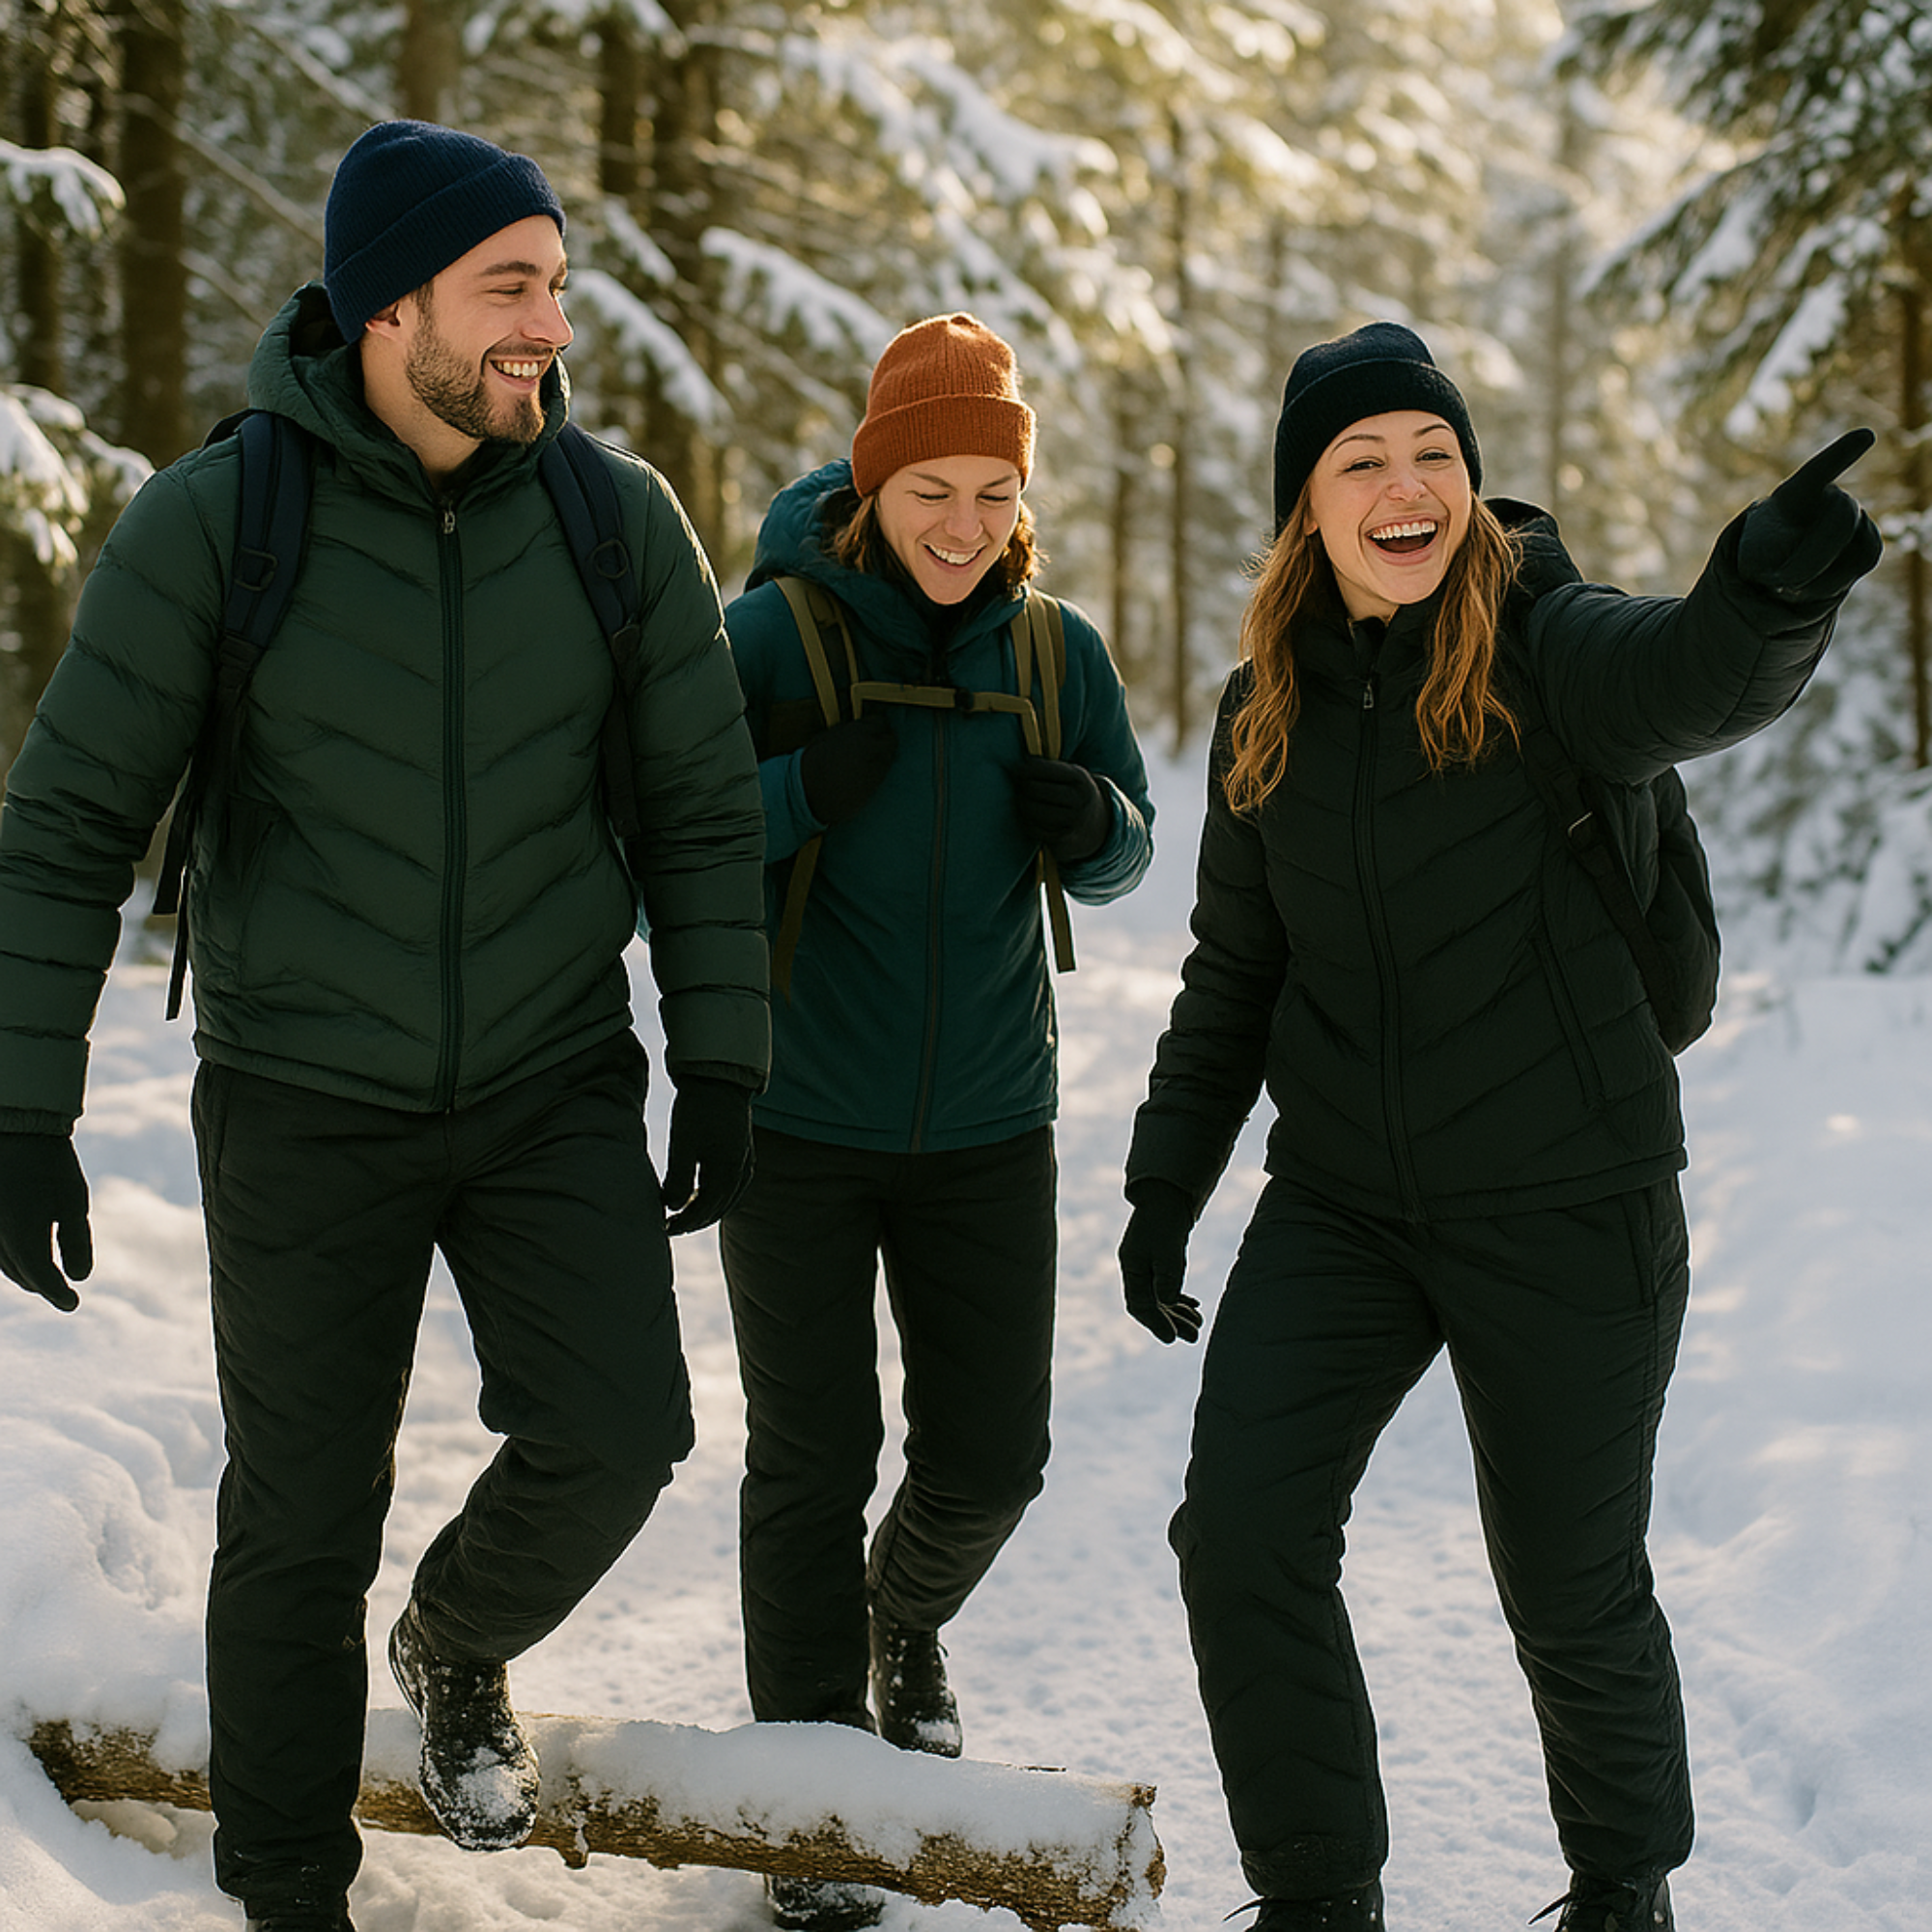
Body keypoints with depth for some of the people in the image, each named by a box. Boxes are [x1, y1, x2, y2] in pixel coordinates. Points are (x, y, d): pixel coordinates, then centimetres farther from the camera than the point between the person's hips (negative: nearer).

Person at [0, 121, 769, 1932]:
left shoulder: (618, 519, -5)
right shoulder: (209, 523, -12)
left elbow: (701, 810, 4)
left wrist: (720, 1063, 2)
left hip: (555, 1086, 2)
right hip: (303, 1105, -2)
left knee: (614, 1436, -11)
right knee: (300, 1524, 5)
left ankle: (459, 1646, 24)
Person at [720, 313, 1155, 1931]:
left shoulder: (1058, 652, 0)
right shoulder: (774, 632, -10)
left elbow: (1127, 863, 12)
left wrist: (1093, 820, -12)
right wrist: (803, 792, -27)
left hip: (989, 1130, 3)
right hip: (799, 1122, -3)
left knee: (989, 1458, 8)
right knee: (813, 1461, 1)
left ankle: (906, 1620, 42)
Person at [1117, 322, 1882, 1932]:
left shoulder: (1547, 644, -10)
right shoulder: (1268, 707, 5)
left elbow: (1690, 682, -34)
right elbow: (1233, 972, 14)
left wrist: (1773, 588, -57)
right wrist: (1166, 1183, 10)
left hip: (1567, 1209, -4)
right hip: (1341, 1207, 4)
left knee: (1571, 1587, 7)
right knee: (1240, 1531, -5)